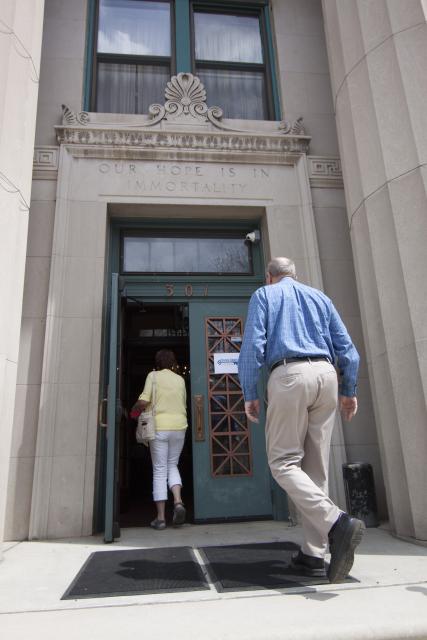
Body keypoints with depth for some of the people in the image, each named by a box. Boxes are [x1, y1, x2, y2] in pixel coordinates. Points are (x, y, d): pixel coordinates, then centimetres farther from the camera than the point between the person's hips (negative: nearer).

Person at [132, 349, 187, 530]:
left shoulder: (153, 376, -1)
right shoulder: (180, 379, 9)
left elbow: (143, 402, -12)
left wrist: (134, 410, 9)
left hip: (159, 426, -3)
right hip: (179, 426, 3)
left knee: (159, 470, 4)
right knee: (172, 464, 19)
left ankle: (160, 517, 6)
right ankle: (178, 501, -3)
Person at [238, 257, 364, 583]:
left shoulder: (264, 295, 11)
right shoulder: (320, 297, 22)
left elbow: (253, 345, -2)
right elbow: (347, 348, 15)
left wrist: (250, 394, 1)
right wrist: (349, 391, 20)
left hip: (289, 375, -5)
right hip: (326, 375, 5)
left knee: (283, 463, -1)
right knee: (316, 467, 9)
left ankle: (336, 523, -21)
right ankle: (314, 554, 12)